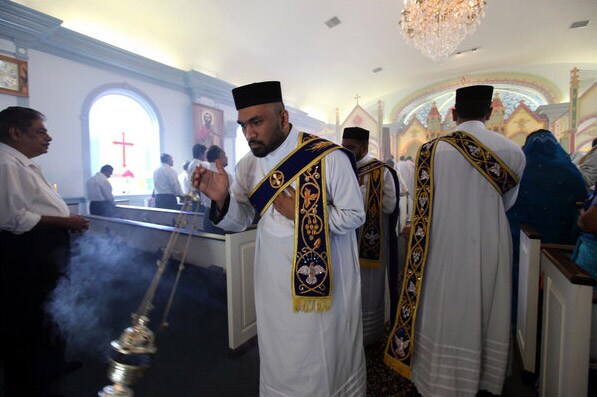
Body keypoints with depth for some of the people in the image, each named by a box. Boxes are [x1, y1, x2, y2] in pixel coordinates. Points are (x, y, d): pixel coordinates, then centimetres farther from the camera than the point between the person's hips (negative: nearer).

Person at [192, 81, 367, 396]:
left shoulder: (329, 157, -17)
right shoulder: (248, 166, -1)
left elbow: (354, 215, -13)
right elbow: (240, 220, 0)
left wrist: (300, 214, -23)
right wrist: (222, 200, -20)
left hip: (326, 280, -3)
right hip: (275, 283, 4)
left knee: (328, 357, 18)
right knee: (281, 361, 21)